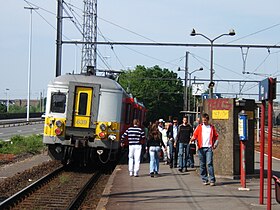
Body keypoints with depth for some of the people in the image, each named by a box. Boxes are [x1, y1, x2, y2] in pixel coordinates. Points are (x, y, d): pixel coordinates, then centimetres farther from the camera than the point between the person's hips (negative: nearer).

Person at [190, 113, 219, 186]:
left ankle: (212, 180, -12)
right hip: (201, 148, 2)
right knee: (202, 165, 4)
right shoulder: (199, 127, 11)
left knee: (209, 163, -12)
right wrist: (192, 139, -17)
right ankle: (204, 180, 11)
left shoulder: (212, 127, 11)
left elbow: (216, 137, 14)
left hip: (209, 148, -2)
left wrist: (215, 144, 0)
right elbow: (195, 135, 4)